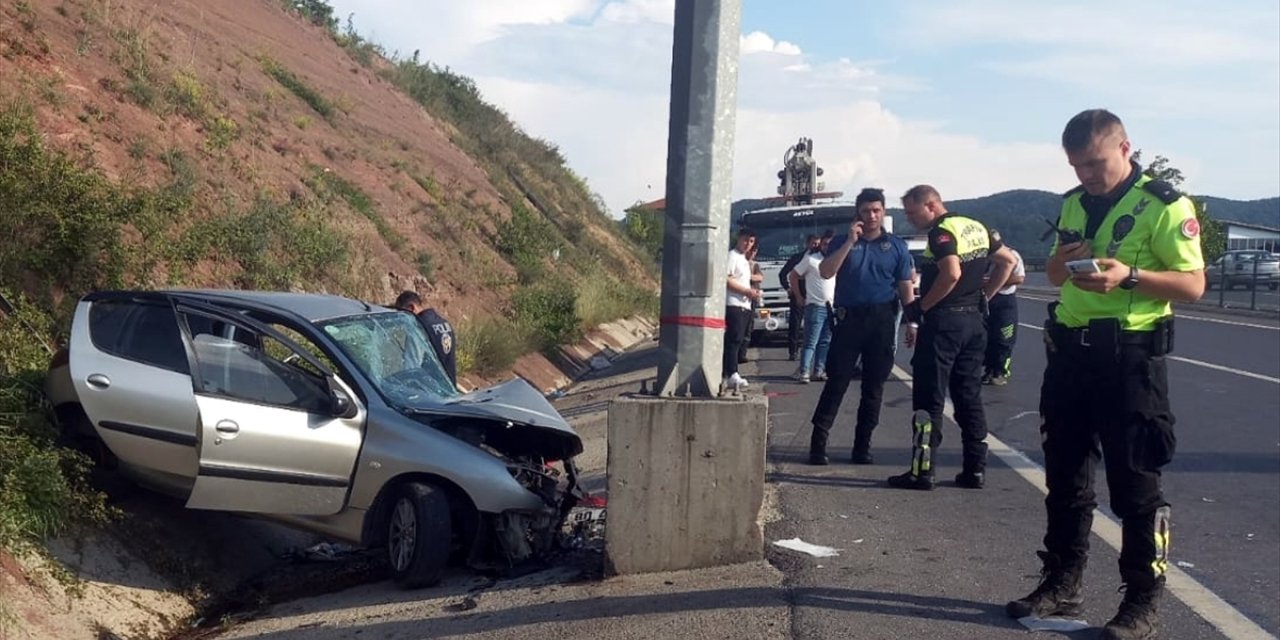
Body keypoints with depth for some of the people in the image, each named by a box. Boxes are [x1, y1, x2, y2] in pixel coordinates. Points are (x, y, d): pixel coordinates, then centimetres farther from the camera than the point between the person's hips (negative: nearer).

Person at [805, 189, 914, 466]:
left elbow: (905, 287, 9)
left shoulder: (897, 246, 9)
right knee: (837, 382, -3)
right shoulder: (843, 242, 8)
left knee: (874, 386, 5)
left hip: (882, 321, 1)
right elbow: (826, 272, -7)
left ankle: (863, 445, 13)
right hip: (849, 318, -1)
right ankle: (818, 442, 0)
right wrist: (850, 241, -11)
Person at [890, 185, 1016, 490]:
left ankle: (922, 471, -1)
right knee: (970, 397, 12)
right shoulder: (976, 227, 13)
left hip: (943, 321, -8)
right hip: (973, 321, 9)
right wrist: (984, 295, 15)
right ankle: (975, 469, 13)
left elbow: (952, 273, -28)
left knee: (928, 400, -3)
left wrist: (921, 308, -18)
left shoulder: (941, 232, -14)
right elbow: (1008, 261, 19)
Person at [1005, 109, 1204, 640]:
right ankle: (1061, 584, 23)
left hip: (1129, 357, -7)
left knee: (1135, 483, -1)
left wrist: (1129, 275, -26)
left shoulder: (1163, 205, -8)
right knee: (1064, 475, 12)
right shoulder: (1074, 204, 13)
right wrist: (1063, 259, -1)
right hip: (1069, 351, 7)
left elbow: (1193, 284, -11)